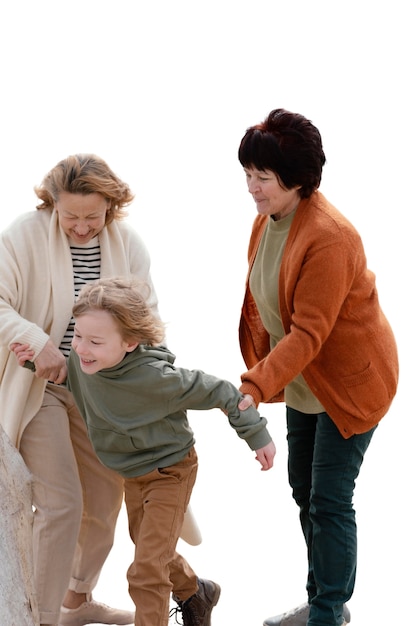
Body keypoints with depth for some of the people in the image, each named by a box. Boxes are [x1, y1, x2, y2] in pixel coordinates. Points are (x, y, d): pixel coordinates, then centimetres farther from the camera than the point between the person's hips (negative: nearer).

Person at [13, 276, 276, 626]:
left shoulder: (155, 377, -36)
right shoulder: (81, 359, -19)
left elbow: (218, 392, -24)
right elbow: (69, 379, 6)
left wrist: (257, 436, -15)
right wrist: (37, 360, -14)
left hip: (170, 472, -7)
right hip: (133, 475, 7)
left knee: (146, 573, -10)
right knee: (150, 550, 27)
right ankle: (194, 594, 53)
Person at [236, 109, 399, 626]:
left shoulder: (330, 238, -29)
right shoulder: (266, 221, -1)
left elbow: (308, 333, -31)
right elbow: (263, 305, 9)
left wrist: (255, 387, -38)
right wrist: (263, 376, 10)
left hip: (350, 383, -9)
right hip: (303, 383, 9)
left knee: (329, 501, -5)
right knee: (304, 491, 16)